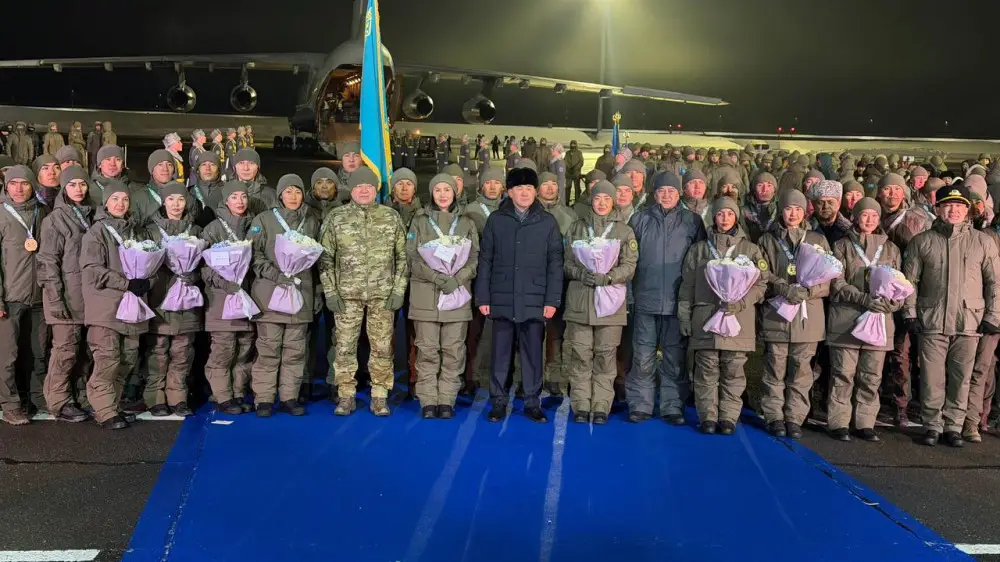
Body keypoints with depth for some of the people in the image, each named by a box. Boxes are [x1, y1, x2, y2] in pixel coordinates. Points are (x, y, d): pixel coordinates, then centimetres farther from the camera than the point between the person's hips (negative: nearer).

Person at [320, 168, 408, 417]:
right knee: (345, 346, 3)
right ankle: (346, 396, 15)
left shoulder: (391, 217, 5)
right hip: (347, 294, 0)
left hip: (383, 294, 0)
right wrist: (330, 291, -3)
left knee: (382, 347, 4)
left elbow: (402, 257, 6)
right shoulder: (336, 217, 3)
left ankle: (379, 397, 14)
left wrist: (399, 290, -1)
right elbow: (325, 257, 4)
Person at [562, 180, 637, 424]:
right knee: (580, 355, 0)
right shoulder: (578, 228, 14)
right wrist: (581, 273, -9)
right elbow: (566, 262, 11)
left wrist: (606, 277, -15)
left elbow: (629, 266, 2)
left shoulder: (624, 231, 9)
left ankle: (601, 407, 8)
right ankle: (581, 406, 8)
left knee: (605, 356, 0)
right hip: (579, 301, 1)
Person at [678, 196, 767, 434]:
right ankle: (708, 417, 9)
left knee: (733, 371, 1)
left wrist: (740, 302, -10)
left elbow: (760, 283, 6)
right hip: (705, 318, 0)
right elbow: (687, 285, 11)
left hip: (739, 319, 0)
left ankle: (729, 417, 11)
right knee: (707, 370, 1)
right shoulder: (699, 249, 12)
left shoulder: (750, 249, 10)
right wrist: (684, 316, 5)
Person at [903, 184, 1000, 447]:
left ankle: (954, 426, 18)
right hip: (931, 321, -1)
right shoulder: (922, 241, 4)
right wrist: (910, 313, 0)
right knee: (932, 377, 2)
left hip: (969, 322, 1)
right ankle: (932, 426, 14)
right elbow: (910, 280, 6)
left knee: (961, 378, 5)